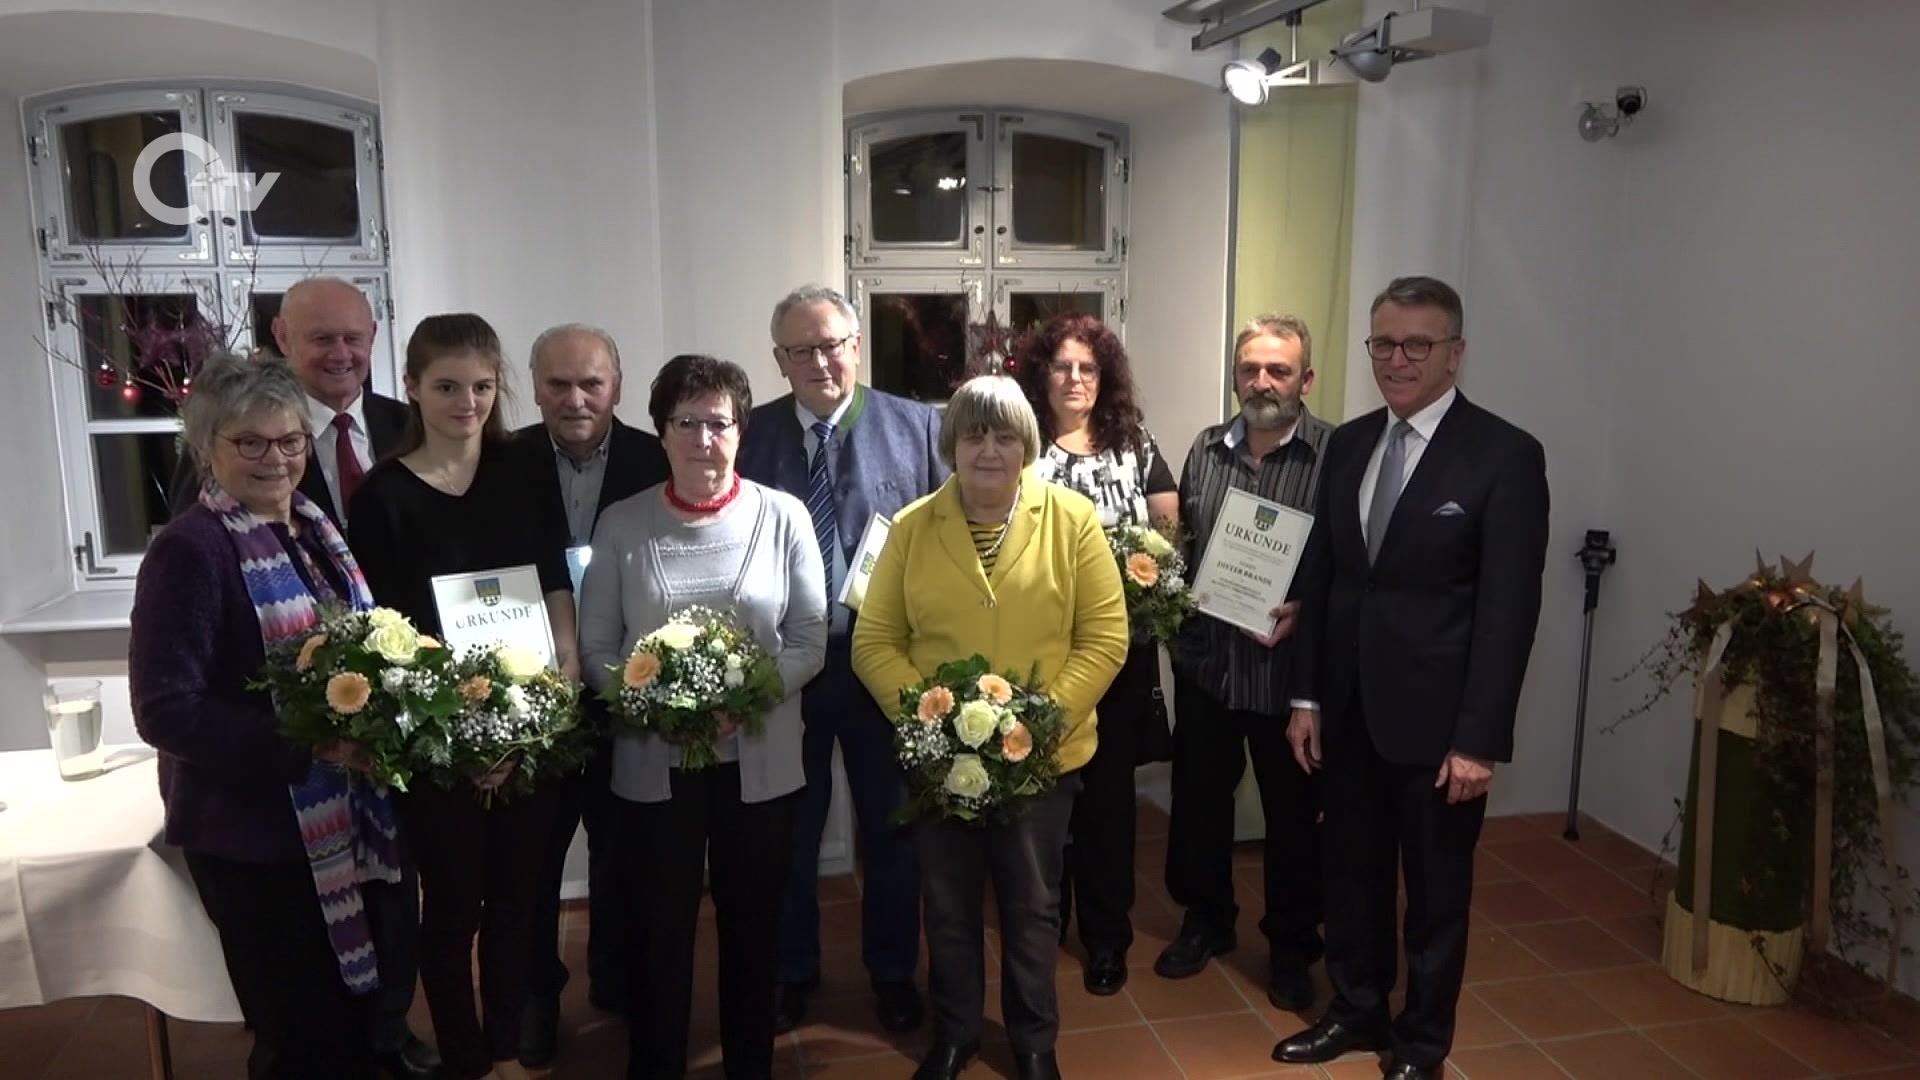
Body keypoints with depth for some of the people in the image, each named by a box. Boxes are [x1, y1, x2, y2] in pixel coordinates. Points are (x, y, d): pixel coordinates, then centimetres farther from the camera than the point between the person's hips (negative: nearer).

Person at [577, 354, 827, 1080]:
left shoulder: (782, 517, -5)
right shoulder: (621, 524, -1)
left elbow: (810, 641, -4)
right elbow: (596, 646, 0)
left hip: (759, 763, 0)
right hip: (653, 765, 0)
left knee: (752, 931, 17)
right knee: (657, 934, 12)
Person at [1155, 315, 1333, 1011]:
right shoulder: (1205, 450, 6)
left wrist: (1303, 610, -22)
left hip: (1289, 669, -4)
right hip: (1205, 662, 4)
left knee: (1293, 813, 12)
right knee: (1198, 797, 16)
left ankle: (1292, 947, 32)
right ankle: (1206, 921, 39)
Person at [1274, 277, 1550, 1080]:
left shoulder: (1506, 455, -10)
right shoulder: (1347, 443, 6)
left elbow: (1509, 610, -13)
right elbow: (1319, 576, 8)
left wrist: (1480, 739, -15)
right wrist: (1307, 694, 6)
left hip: (1436, 718, -4)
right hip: (1348, 708, 5)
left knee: (1436, 890, 13)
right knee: (1352, 873, 18)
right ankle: (1356, 1011, 39)